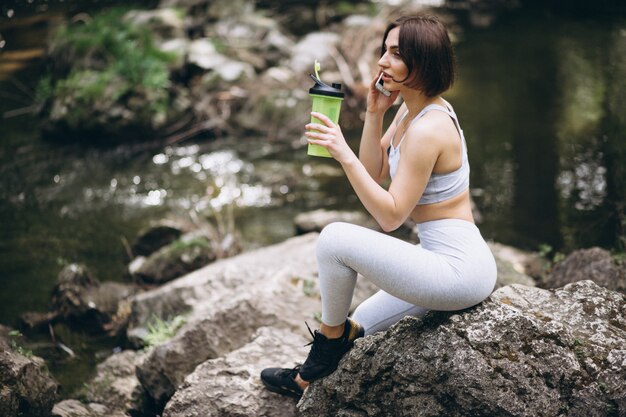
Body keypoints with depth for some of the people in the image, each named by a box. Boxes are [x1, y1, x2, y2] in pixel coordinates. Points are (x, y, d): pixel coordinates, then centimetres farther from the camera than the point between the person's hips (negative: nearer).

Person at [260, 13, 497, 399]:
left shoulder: (427, 129, -22)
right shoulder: (411, 110, 7)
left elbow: (390, 215, -22)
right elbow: (376, 173, 11)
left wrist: (344, 154, -26)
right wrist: (374, 114, 0)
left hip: (460, 271, -10)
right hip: (456, 264, 10)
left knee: (335, 239, -16)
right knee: (355, 330, 23)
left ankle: (331, 338, 4)